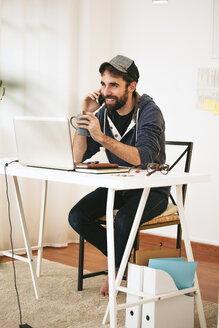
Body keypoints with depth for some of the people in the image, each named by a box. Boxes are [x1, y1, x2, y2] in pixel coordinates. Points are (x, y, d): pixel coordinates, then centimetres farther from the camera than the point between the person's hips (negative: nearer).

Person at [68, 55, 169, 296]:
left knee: (124, 220, -33)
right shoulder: (104, 113, -3)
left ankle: (117, 271, -3)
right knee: (77, 216, -15)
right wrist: (85, 115, -16)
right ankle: (121, 260, 4)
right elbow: (78, 158, -7)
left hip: (151, 188, -6)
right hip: (118, 185, 6)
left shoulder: (149, 113, -19)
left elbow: (144, 158, -35)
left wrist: (102, 138, -44)